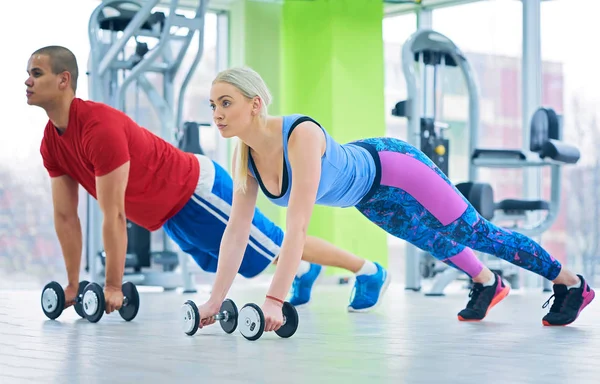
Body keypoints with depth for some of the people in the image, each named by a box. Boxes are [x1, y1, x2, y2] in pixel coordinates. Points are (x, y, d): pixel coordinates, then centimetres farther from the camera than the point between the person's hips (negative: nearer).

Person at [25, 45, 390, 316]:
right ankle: (304, 272, 53)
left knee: (278, 247, 4)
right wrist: (73, 284, 3)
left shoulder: (101, 128, -34)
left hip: (198, 192, -9)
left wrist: (113, 287, -27)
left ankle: (369, 271, 22)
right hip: (170, 214, 9)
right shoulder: (51, 142, -5)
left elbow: (114, 215, -32)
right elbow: (65, 216, 2)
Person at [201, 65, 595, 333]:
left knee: (476, 234, 9)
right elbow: (237, 229, -14)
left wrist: (274, 301, -51)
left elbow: (298, 227, -46)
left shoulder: (301, 136, -42)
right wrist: (215, 301, -18)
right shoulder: (246, 155, -19)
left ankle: (572, 283, 29)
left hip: (392, 170, -6)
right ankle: (487, 283, 56)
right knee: (434, 241, 29)